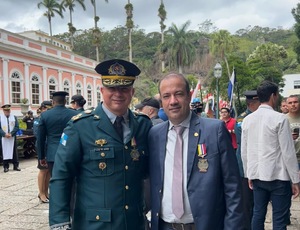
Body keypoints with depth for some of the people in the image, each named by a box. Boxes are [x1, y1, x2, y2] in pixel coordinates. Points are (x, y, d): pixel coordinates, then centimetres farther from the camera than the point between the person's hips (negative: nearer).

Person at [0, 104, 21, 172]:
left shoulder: (14, 117, 5)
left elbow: (17, 127, 0)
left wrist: (11, 134, -13)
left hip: (12, 138, 1)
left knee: (14, 152, 4)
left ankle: (16, 166, 10)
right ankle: (6, 167, 9)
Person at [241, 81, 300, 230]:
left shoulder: (247, 119, 4)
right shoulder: (279, 118, -12)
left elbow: (244, 151, 8)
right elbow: (288, 152, -12)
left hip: (257, 175, 6)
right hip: (278, 176, -5)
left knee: (258, 214, 14)